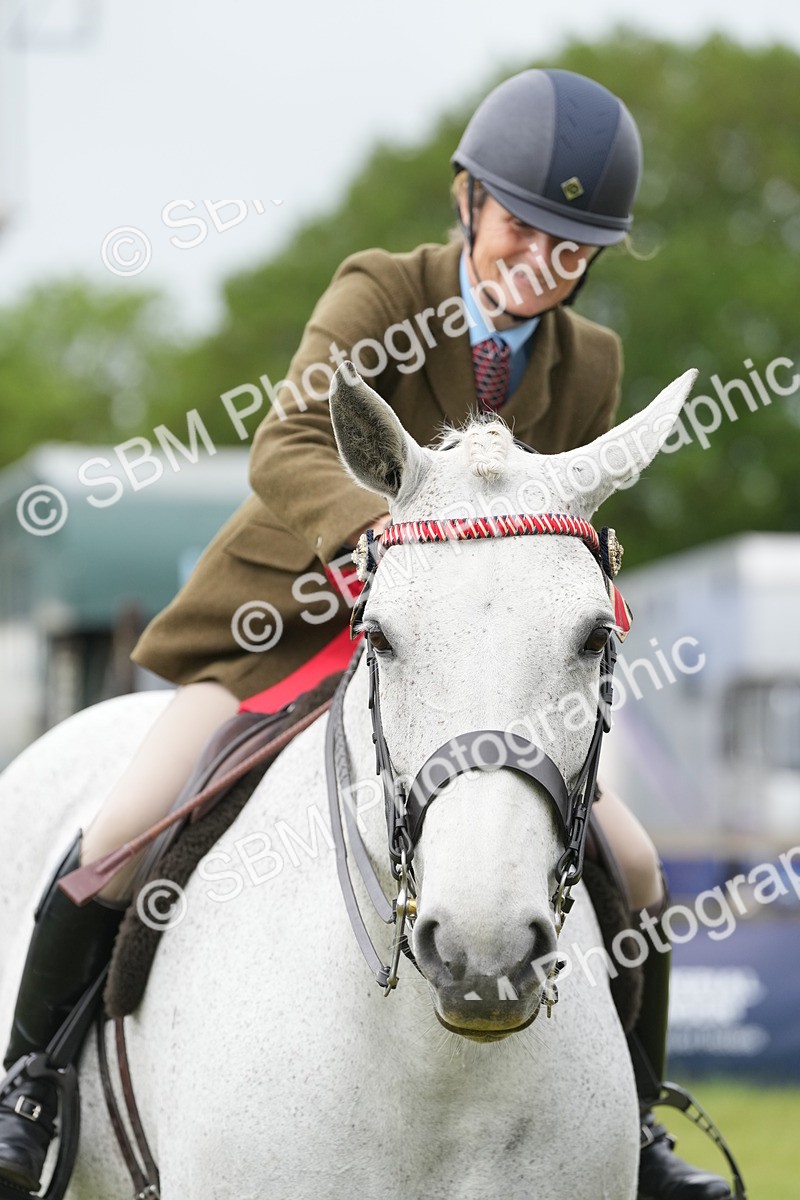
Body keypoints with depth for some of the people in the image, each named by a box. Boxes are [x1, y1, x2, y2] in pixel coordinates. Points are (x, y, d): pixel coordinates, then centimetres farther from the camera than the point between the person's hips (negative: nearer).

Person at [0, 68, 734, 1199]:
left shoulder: (589, 363, 2)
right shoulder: (382, 293, -12)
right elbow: (286, 449, -28)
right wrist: (387, 529, -47)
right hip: (289, 629, -4)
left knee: (630, 868, -4)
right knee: (126, 834, -22)